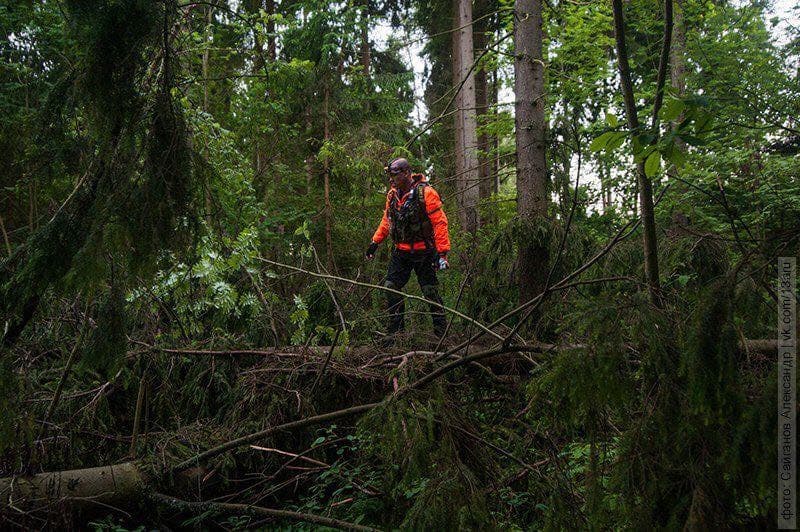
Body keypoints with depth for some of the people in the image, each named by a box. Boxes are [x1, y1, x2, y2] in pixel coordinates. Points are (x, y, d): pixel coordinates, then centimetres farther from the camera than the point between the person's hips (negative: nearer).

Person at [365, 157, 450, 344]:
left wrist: (442, 253, -22)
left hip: (423, 252, -6)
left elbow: (440, 223, -18)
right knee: (391, 287, 2)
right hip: (401, 252, 6)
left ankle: (441, 334, 6)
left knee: (430, 291, -3)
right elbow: (387, 220, 20)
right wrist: (375, 242, 17)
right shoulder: (392, 195, 5)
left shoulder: (426, 193, -16)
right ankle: (395, 331, 10)